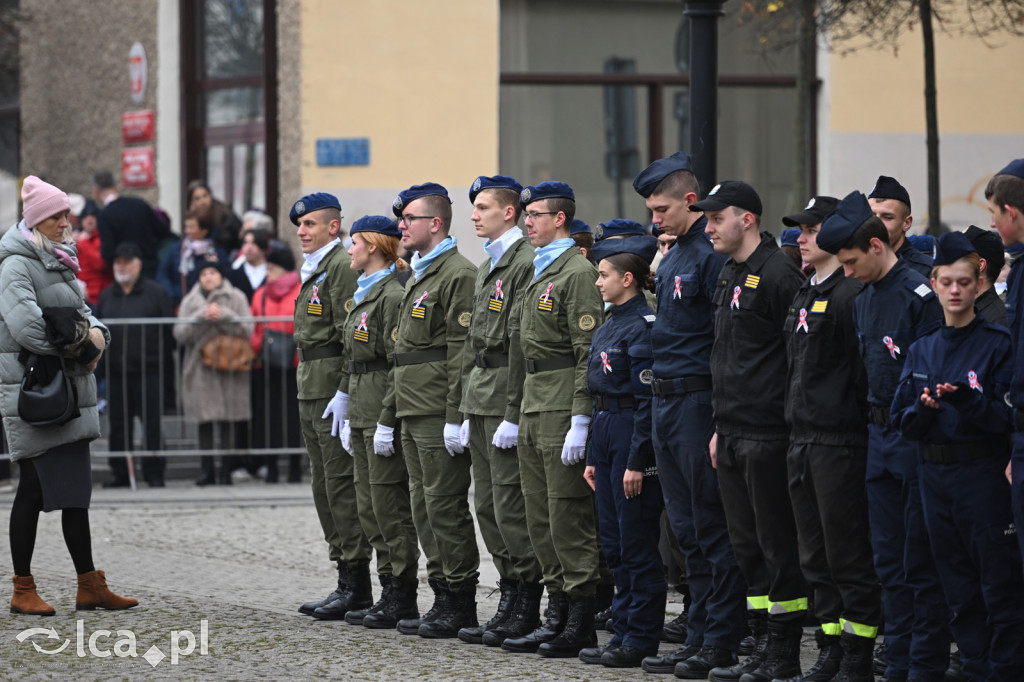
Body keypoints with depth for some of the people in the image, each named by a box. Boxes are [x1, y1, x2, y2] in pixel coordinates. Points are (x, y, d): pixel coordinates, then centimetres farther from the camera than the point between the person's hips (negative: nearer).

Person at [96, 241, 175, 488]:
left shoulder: (155, 293, 2)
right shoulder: (107, 296, 15)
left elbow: (168, 329, -1)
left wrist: (162, 359, -4)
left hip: (148, 369, -4)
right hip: (116, 372, 4)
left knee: (152, 422, -4)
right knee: (118, 423, 5)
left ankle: (154, 473, 1)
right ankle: (120, 472, 12)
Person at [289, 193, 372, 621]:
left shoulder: (342, 266, -12)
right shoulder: (314, 271, 20)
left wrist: (344, 394, -22)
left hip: (335, 391, -11)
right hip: (312, 392, 11)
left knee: (342, 485, -9)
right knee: (325, 488, 12)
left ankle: (357, 586, -7)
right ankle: (346, 581, 16)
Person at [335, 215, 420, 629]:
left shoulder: (392, 295, -14)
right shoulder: (365, 293, 17)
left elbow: (399, 364, -18)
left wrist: (387, 421, -20)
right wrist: (349, 415, 19)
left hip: (384, 411, -10)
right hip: (363, 412, 10)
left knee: (390, 503, -6)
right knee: (369, 506, 11)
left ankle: (403, 598, -2)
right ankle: (390, 589, 16)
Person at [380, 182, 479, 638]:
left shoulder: (458, 275, -11)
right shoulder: (418, 277, 20)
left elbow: (463, 349, -18)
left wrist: (455, 417, -22)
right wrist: (387, 415, 22)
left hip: (440, 414, -10)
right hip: (414, 412, 10)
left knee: (445, 506, -7)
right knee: (424, 507, 10)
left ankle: (461, 606, -3)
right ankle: (443, 597, 15)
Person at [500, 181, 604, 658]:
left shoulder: (578, 273, -11)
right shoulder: (540, 273, 18)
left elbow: (589, 351, -17)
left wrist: (580, 421, -21)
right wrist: (516, 413, 19)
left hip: (563, 411, -10)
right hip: (534, 410, 10)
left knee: (570, 517, -7)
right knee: (541, 520, 11)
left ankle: (581, 625, -3)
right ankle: (558, 614, 16)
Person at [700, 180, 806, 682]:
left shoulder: (778, 274, -13)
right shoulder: (729, 275, 16)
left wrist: (792, 427, -16)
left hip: (767, 434, -9)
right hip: (734, 434, 9)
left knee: (778, 546, -3)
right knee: (747, 546, 12)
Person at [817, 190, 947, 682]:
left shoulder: (920, 293, -14)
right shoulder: (864, 300, 13)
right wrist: (876, 420, 14)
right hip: (880, 435, 8)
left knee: (921, 563, -3)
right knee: (889, 561, 11)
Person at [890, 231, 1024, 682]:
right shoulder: (922, 350, 12)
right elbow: (901, 420, 7)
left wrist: (966, 400, -25)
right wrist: (924, 408, -14)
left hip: (983, 472, -5)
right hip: (934, 473, 5)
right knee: (959, 589, 9)